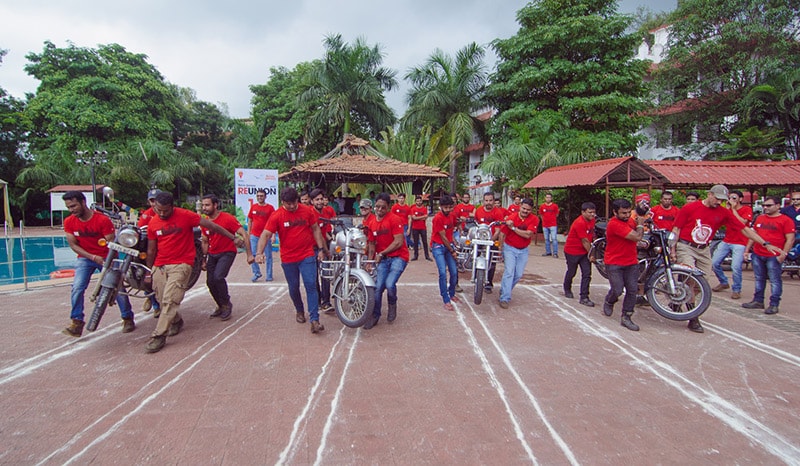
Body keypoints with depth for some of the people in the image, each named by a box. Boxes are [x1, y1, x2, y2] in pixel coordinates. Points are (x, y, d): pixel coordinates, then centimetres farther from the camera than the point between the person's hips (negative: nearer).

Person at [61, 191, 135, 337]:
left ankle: (128, 318, 13)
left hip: (106, 257, -3)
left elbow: (112, 244, -17)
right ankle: (76, 322, -4)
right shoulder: (69, 222, -5)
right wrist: (93, 257, -17)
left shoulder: (103, 220, -18)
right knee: (77, 287, -14)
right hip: (85, 258, 3)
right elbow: (73, 245, -3)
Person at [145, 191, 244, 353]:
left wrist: (233, 238, -10)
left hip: (181, 264, -5)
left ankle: (158, 336, -7)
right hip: (159, 266, 5)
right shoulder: (153, 224, 6)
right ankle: (176, 321, 35)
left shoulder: (185, 215, -7)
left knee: (170, 300, -13)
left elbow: (211, 226, -7)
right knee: (162, 300, 8)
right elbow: (151, 250, 14)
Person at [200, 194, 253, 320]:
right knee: (210, 282, 3)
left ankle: (227, 304, -2)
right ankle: (221, 306, 26)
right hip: (212, 254, 6)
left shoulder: (228, 218, -17)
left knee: (218, 277, -25)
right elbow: (205, 242, 14)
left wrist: (249, 254, -21)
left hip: (227, 253, -6)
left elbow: (244, 234, -18)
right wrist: (204, 259, 14)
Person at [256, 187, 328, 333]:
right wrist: (259, 253, -28)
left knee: (311, 285, -9)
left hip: (307, 256, 0)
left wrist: (321, 249, 3)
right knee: (293, 288, 13)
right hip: (288, 259, 1)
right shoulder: (277, 215, -8)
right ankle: (299, 311, 40)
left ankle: (314, 320, -8)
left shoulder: (307, 211, -3)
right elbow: (265, 234, -13)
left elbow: (315, 229, 7)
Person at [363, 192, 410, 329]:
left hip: (398, 256, -5)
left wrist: (381, 253, -15)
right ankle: (375, 316, 15)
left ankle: (392, 304, 12)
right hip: (382, 258, 5)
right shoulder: (371, 222, 6)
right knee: (378, 286, -2)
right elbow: (371, 243, 11)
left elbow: (399, 242, -18)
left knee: (389, 284, -21)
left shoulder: (394, 219, -13)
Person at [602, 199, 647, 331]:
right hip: (614, 264, -7)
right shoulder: (614, 224, -22)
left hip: (631, 262, 7)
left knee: (632, 290, 1)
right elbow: (637, 237, -25)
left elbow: (639, 235, 16)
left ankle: (626, 318, 12)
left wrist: (640, 224, -2)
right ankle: (609, 301, 26)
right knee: (617, 290, -9)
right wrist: (640, 225, -6)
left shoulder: (629, 220, 5)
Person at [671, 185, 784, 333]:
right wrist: (672, 249, -8)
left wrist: (766, 244, 1)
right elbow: (676, 229, -3)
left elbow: (744, 229, 6)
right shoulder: (689, 208, -7)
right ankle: (693, 319, -11)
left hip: (703, 250, 6)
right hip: (685, 247, -5)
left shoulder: (723, 212, 4)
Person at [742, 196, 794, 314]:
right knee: (759, 279, 14)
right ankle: (758, 301, 22)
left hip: (774, 257, -6)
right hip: (757, 255, 6)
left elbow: (790, 239, -9)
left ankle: (774, 305, 5)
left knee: (775, 281, 0)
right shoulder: (760, 218, 13)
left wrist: (783, 254, -15)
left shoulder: (786, 220, -5)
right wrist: (747, 249, 15)